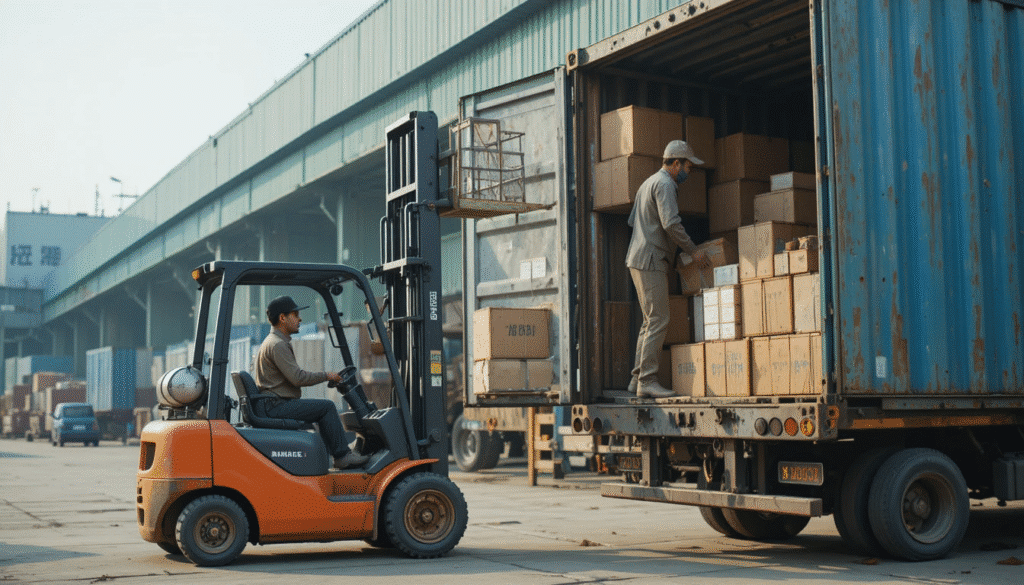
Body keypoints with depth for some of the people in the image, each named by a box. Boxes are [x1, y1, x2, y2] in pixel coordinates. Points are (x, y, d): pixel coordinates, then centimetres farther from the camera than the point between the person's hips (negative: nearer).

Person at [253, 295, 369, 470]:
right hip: (275, 407, -11)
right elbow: (298, 378, -21)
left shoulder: (271, 342, 20)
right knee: (326, 407, -13)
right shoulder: (277, 345, -15)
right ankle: (342, 456, -7)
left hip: (270, 406, 11)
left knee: (325, 409, 17)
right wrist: (326, 376, -8)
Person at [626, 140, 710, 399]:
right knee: (658, 321, -11)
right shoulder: (664, 184, -10)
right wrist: (693, 251, -13)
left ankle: (638, 379, 9)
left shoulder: (648, 183, 22)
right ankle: (647, 380, -12)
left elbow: (632, 221, 27)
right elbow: (671, 223, -20)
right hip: (650, 260, -10)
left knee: (651, 321, 11)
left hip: (638, 260, 10)